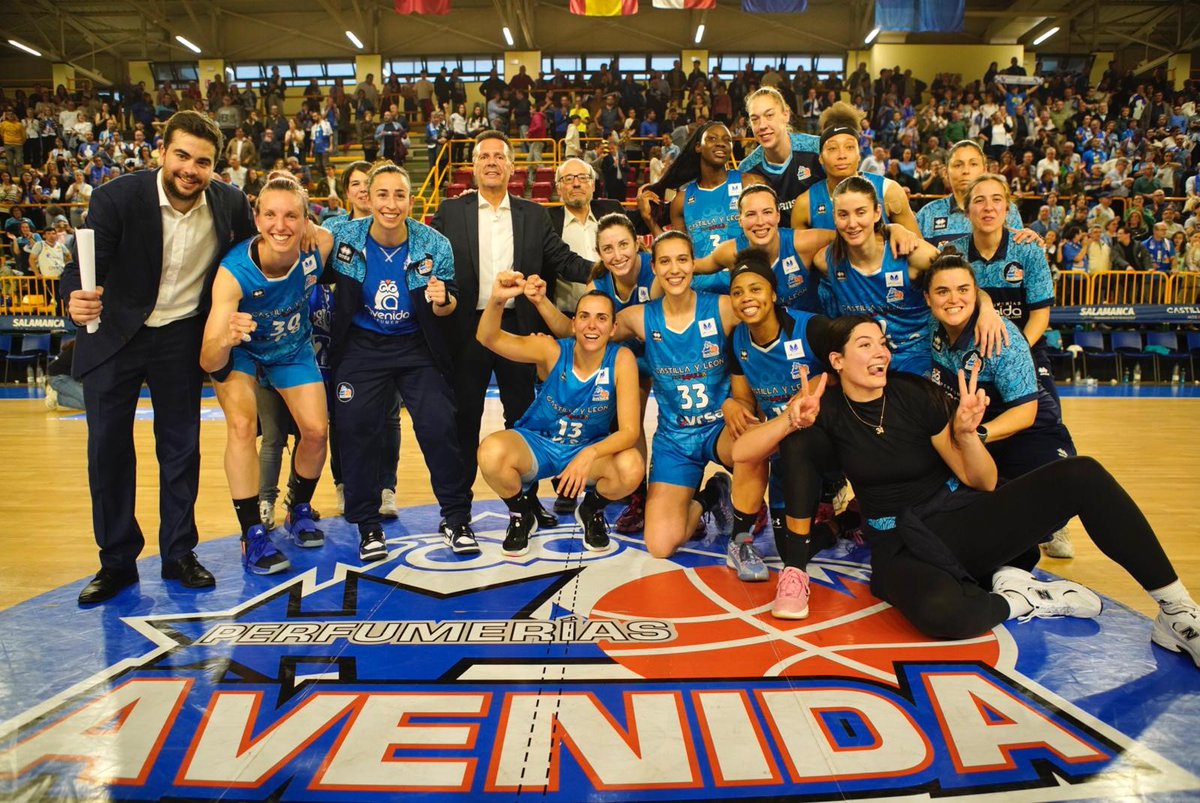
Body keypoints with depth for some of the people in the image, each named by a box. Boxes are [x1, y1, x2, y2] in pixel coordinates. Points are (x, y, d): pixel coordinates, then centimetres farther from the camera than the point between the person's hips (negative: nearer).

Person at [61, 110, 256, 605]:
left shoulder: (230, 205, -11)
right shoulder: (117, 198, -18)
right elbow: (84, 266, -20)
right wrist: (76, 299, -42)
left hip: (181, 336, 1)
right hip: (114, 336, -1)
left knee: (181, 447, 6)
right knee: (107, 447, 2)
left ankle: (179, 554, 20)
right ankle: (116, 561, 17)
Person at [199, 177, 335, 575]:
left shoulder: (319, 247, -29)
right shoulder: (234, 271, -37)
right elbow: (208, 361, -40)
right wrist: (226, 339, -61)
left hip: (293, 348, 3)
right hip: (240, 350, -3)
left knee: (317, 431, -5)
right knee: (242, 424, -25)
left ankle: (299, 511, 23)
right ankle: (253, 535, -13)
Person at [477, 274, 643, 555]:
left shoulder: (622, 359, -18)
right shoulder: (553, 351, -19)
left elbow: (629, 430, -21)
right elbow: (488, 338, -30)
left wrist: (590, 454, -40)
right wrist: (497, 301, -51)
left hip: (590, 448, 0)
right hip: (537, 444, 0)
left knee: (632, 467, -32)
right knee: (491, 452, -32)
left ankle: (591, 510, 6)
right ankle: (521, 516, 2)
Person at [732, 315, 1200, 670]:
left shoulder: (916, 393, -2)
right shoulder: (829, 412, -5)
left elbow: (984, 482, -1)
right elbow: (739, 452, -12)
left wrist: (966, 432, -21)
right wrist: (791, 420, -28)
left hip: (964, 521, 3)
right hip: (902, 547, -3)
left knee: (1082, 475, -20)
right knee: (938, 611, -41)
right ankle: (1021, 600, -9)